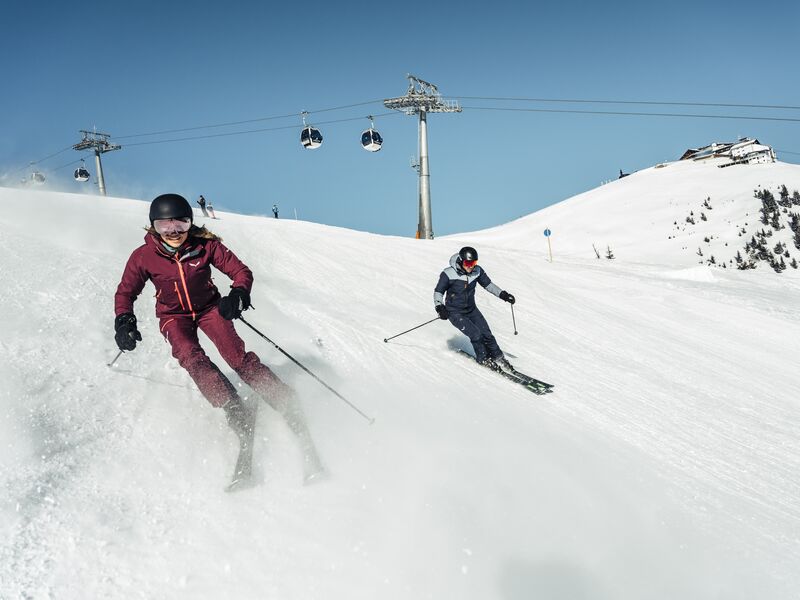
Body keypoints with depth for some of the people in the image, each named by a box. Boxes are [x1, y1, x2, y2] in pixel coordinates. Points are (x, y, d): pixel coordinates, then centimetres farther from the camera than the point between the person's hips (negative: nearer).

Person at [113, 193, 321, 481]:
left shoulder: (205, 245, -16)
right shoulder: (143, 257, -13)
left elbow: (241, 271, -14)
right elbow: (125, 292, -1)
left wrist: (238, 294, -35)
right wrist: (124, 321, -20)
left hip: (209, 308, -1)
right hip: (173, 316, 1)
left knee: (237, 355, -23)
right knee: (191, 356, -30)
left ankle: (290, 412, -24)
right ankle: (239, 415, -36)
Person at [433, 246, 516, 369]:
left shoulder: (477, 271, -8)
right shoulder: (449, 274, -20)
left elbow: (488, 284, 8)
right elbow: (438, 291, -9)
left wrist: (503, 295, 1)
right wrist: (439, 307, -24)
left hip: (471, 310, 4)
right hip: (455, 312, -4)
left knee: (487, 334, -2)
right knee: (476, 335, -16)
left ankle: (498, 357, 19)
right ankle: (483, 359, 7)